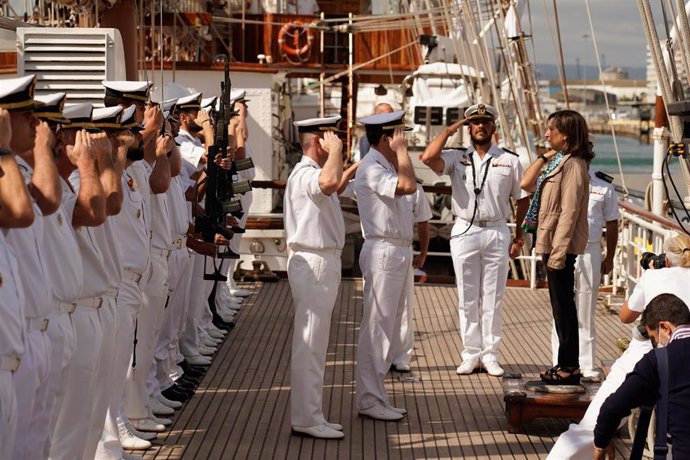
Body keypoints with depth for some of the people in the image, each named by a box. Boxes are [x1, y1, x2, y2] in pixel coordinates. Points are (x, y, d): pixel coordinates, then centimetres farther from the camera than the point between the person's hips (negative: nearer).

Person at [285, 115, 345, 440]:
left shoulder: (312, 174, 20)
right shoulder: (305, 174, -17)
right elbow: (329, 182, -39)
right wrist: (335, 151, -26)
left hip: (323, 262, 11)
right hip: (313, 264, -11)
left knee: (314, 344, 14)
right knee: (309, 346, -8)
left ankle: (310, 416, 21)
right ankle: (305, 419, -5)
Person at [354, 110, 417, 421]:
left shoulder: (386, 166, 17)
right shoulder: (371, 168, -15)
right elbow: (408, 186, -29)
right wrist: (401, 150, -18)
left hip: (398, 252, 10)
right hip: (383, 253, -10)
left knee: (388, 328, 13)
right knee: (377, 327, -6)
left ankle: (376, 396, 19)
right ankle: (369, 399, -2)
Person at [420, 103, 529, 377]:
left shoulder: (509, 160, 5)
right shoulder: (456, 157, 3)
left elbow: (522, 200, 10)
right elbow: (428, 159, -17)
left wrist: (519, 239, 5)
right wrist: (449, 130, -6)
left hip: (497, 233, 0)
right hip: (464, 232, 0)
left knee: (493, 298, 3)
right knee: (467, 298, 4)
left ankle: (490, 354, 9)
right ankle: (471, 354, 12)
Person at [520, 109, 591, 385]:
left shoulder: (573, 164, -15)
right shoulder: (558, 162, 14)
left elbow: (569, 211, -20)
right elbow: (526, 184, 18)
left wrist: (559, 251, -22)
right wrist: (544, 157, 12)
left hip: (562, 245, -10)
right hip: (552, 244, 10)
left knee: (563, 305, -4)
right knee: (560, 305, 13)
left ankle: (569, 367, 2)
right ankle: (566, 364, 20)